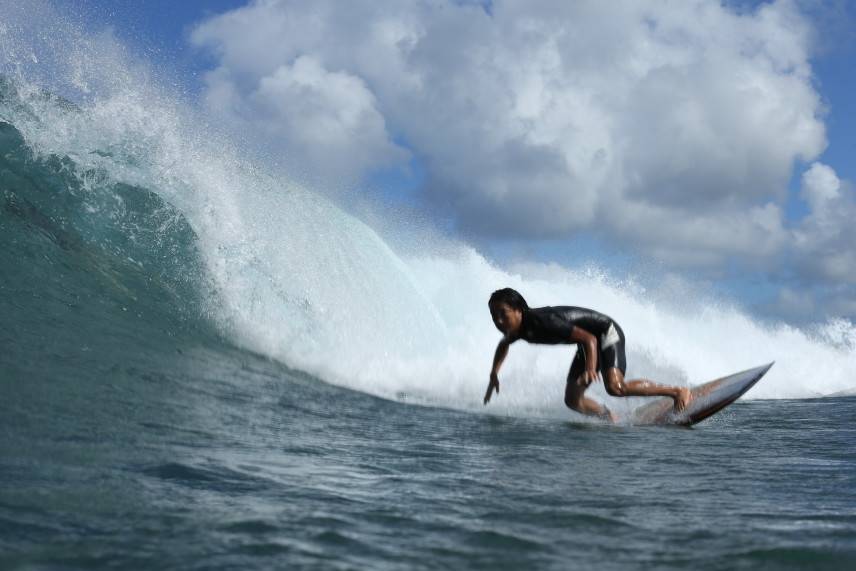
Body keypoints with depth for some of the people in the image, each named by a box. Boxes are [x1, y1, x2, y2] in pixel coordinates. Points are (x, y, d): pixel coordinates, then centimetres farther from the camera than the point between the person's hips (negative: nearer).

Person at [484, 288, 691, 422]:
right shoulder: (516, 330, -9)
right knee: (572, 401, -1)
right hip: (591, 343, 8)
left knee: (615, 387, -28)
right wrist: (494, 375, 11)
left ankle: (677, 392, -12)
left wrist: (590, 369, -50)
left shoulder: (542, 321, -34)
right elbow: (503, 345, 19)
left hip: (607, 332, -8)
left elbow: (589, 339, -35)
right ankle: (612, 420, 21)